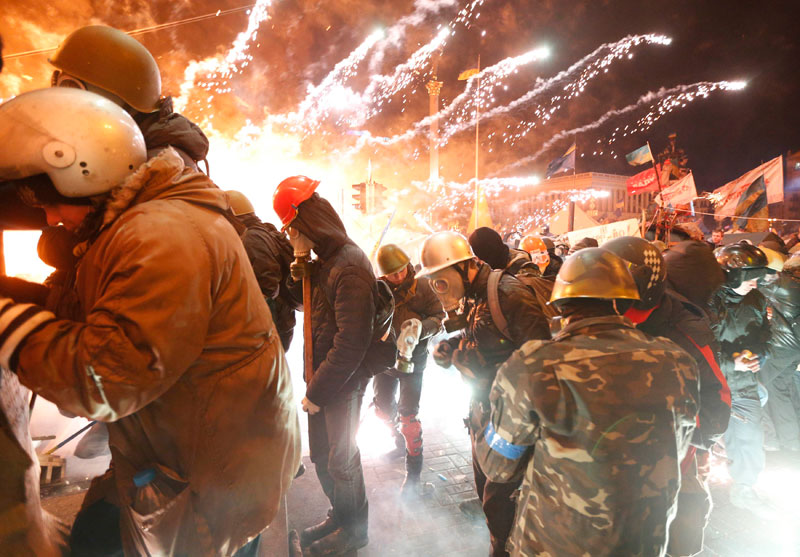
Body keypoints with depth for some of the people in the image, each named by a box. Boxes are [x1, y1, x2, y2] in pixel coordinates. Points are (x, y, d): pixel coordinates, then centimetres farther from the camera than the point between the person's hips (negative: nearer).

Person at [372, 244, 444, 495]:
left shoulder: (422, 286, -12)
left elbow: (439, 317, -8)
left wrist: (420, 328, -28)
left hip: (413, 360, -3)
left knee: (408, 415, -2)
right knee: (383, 408, 15)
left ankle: (413, 472, 16)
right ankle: (399, 435, 49)